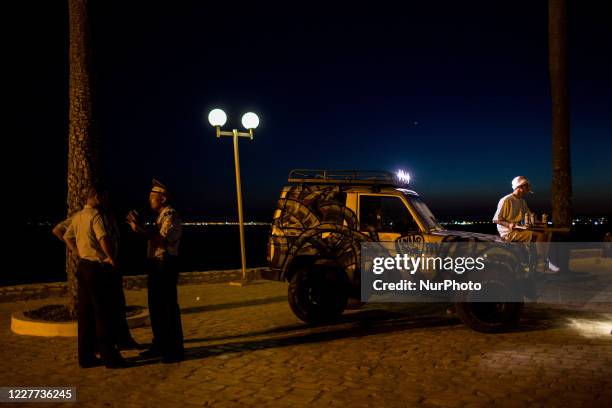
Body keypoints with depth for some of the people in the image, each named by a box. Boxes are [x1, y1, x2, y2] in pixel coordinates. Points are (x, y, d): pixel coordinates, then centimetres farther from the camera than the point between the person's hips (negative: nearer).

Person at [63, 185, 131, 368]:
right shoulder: (95, 215, -15)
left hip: (82, 266, 9)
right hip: (96, 267, -9)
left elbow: (67, 237, 24)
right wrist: (112, 259, -17)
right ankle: (109, 357, 4)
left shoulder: (77, 216, 12)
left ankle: (86, 356, 19)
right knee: (103, 313, -2)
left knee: (85, 313, 12)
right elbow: (103, 238, -29)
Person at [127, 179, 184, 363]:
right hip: (156, 266, 10)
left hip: (166, 266, -10)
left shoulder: (171, 215, -12)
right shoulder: (161, 216, 18)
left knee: (169, 307, -5)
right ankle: (160, 345, 26)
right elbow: (154, 239, 14)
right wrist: (138, 227, 5)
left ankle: (175, 349, 3)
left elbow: (162, 241, -23)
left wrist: (140, 228, -21)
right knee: (156, 308, 15)